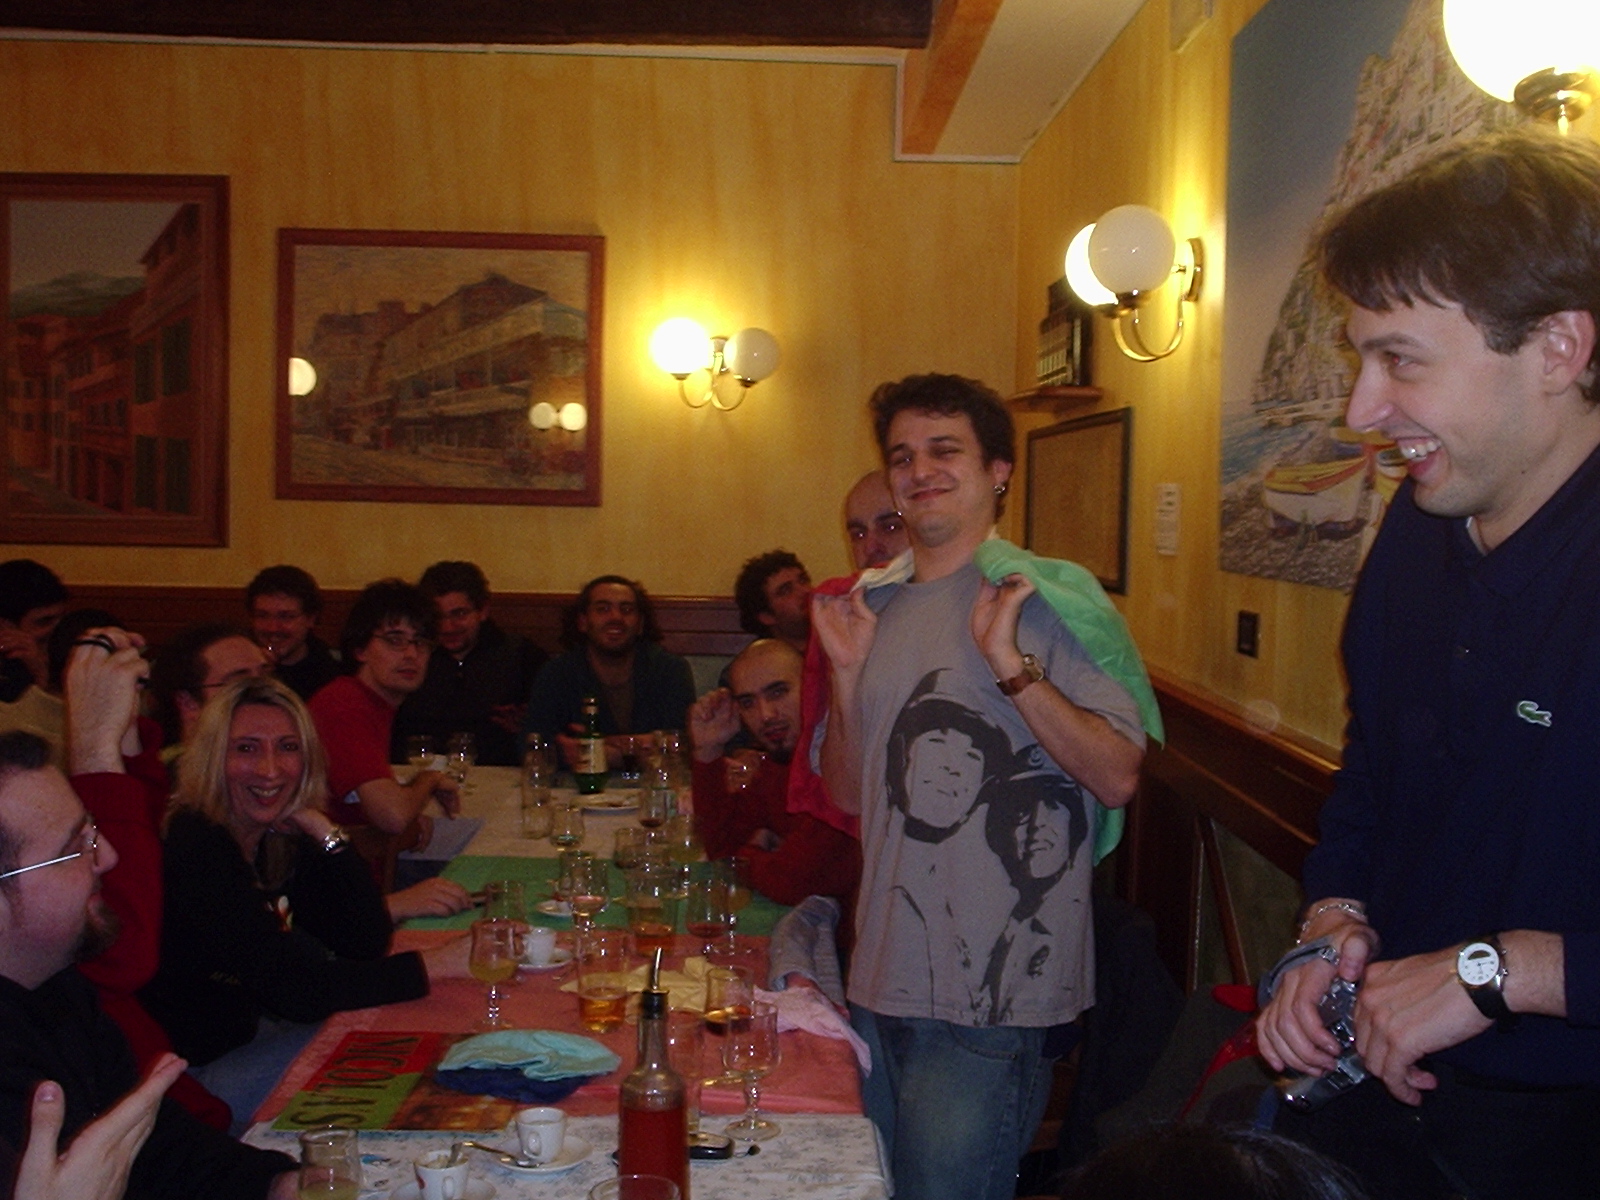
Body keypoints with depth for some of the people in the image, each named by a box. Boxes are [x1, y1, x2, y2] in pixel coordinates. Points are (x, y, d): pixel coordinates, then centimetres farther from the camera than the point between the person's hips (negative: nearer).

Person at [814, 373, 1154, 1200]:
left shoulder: (1044, 597, -7)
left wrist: (1011, 663, -24)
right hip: (881, 979, 6)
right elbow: (849, 794, 12)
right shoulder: (877, 607, 10)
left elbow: (1117, 777, -16)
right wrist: (846, 672, -2)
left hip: (994, 1002, -6)